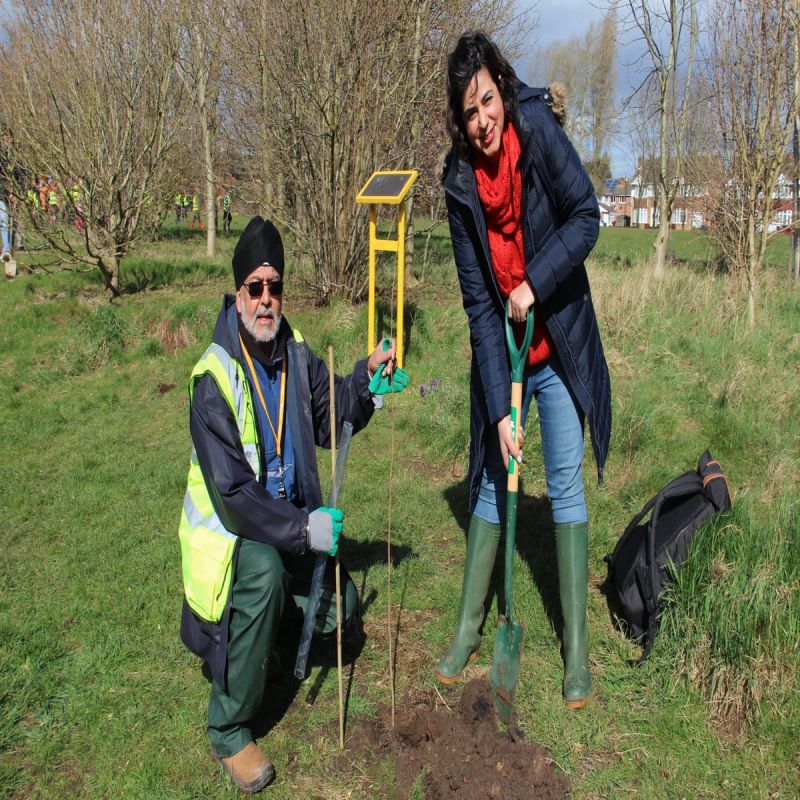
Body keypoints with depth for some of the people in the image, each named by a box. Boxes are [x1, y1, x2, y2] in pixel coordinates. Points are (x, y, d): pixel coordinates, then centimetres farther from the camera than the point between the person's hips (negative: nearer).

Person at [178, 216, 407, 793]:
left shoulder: (295, 353, -3)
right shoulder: (214, 377, -24)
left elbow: (328, 422, 6)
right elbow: (231, 493, -27)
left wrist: (365, 380, -12)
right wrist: (304, 530, -32)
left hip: (289, 518, 7)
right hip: (228, 527, -7)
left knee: (338, 607, 1)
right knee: (263, 573, -36)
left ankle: (257, 636, 33)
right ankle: (229, 730, -16)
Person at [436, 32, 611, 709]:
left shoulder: (539, 131, -14)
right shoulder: (459, 183, -10)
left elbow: (586, 217, -10)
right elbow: (478, 302, -12)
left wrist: (533, 283, -22)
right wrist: (499, 409, -17)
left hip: (560, 342, -2)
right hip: (501, 352, 2)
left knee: (567, 484, 0)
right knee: (491, 479, 9)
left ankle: (577, 649, 10)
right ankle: (468, 629, 23)